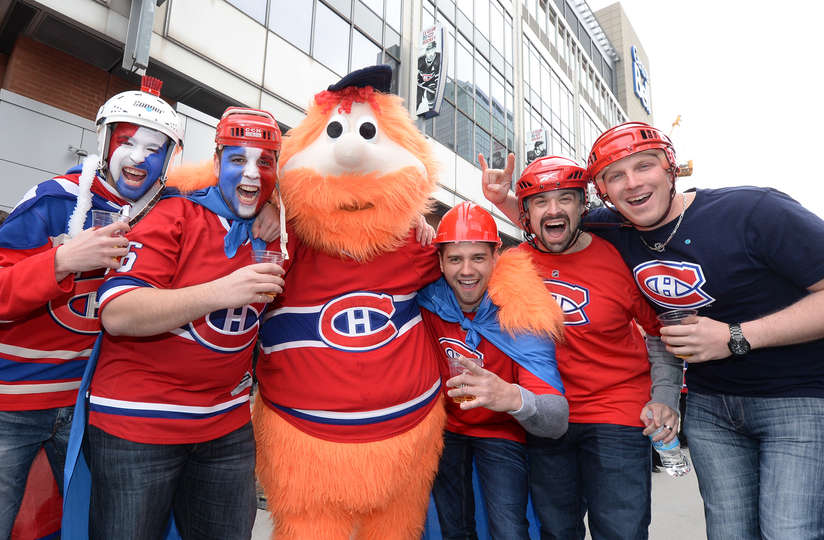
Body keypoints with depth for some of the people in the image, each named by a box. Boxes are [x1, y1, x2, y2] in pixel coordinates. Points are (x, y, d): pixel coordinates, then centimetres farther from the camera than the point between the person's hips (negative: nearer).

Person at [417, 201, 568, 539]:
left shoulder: (522, 314, -27)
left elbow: (557, 422, -33)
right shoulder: (427, 298, -20)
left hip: (500, 432, -2)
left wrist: (514, 398, -54)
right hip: (445, 425, 2)